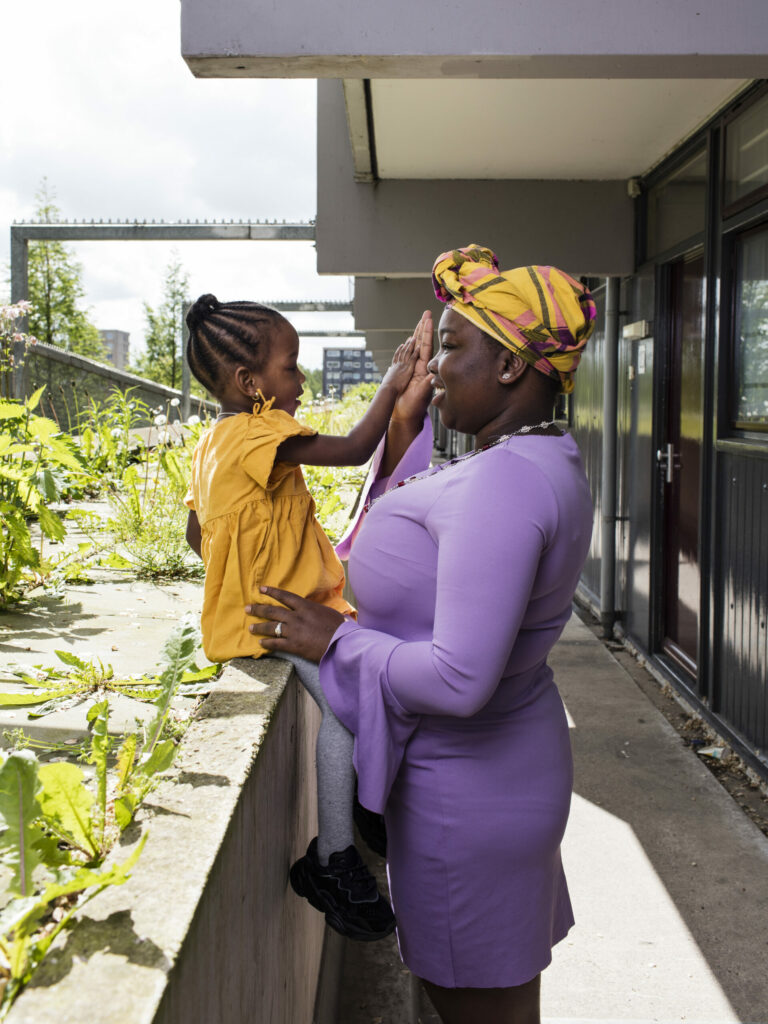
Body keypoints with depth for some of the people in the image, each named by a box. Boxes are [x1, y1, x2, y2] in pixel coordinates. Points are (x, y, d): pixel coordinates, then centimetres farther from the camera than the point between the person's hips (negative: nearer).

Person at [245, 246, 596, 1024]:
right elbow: (414, 543, 14)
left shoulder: (503, 482, -29)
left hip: (466, 786, -10)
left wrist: (334, 642, -18)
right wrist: (406, 422, 7)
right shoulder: (539, 463, 5)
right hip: (509, 768, 10)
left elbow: (459, 679, -33)